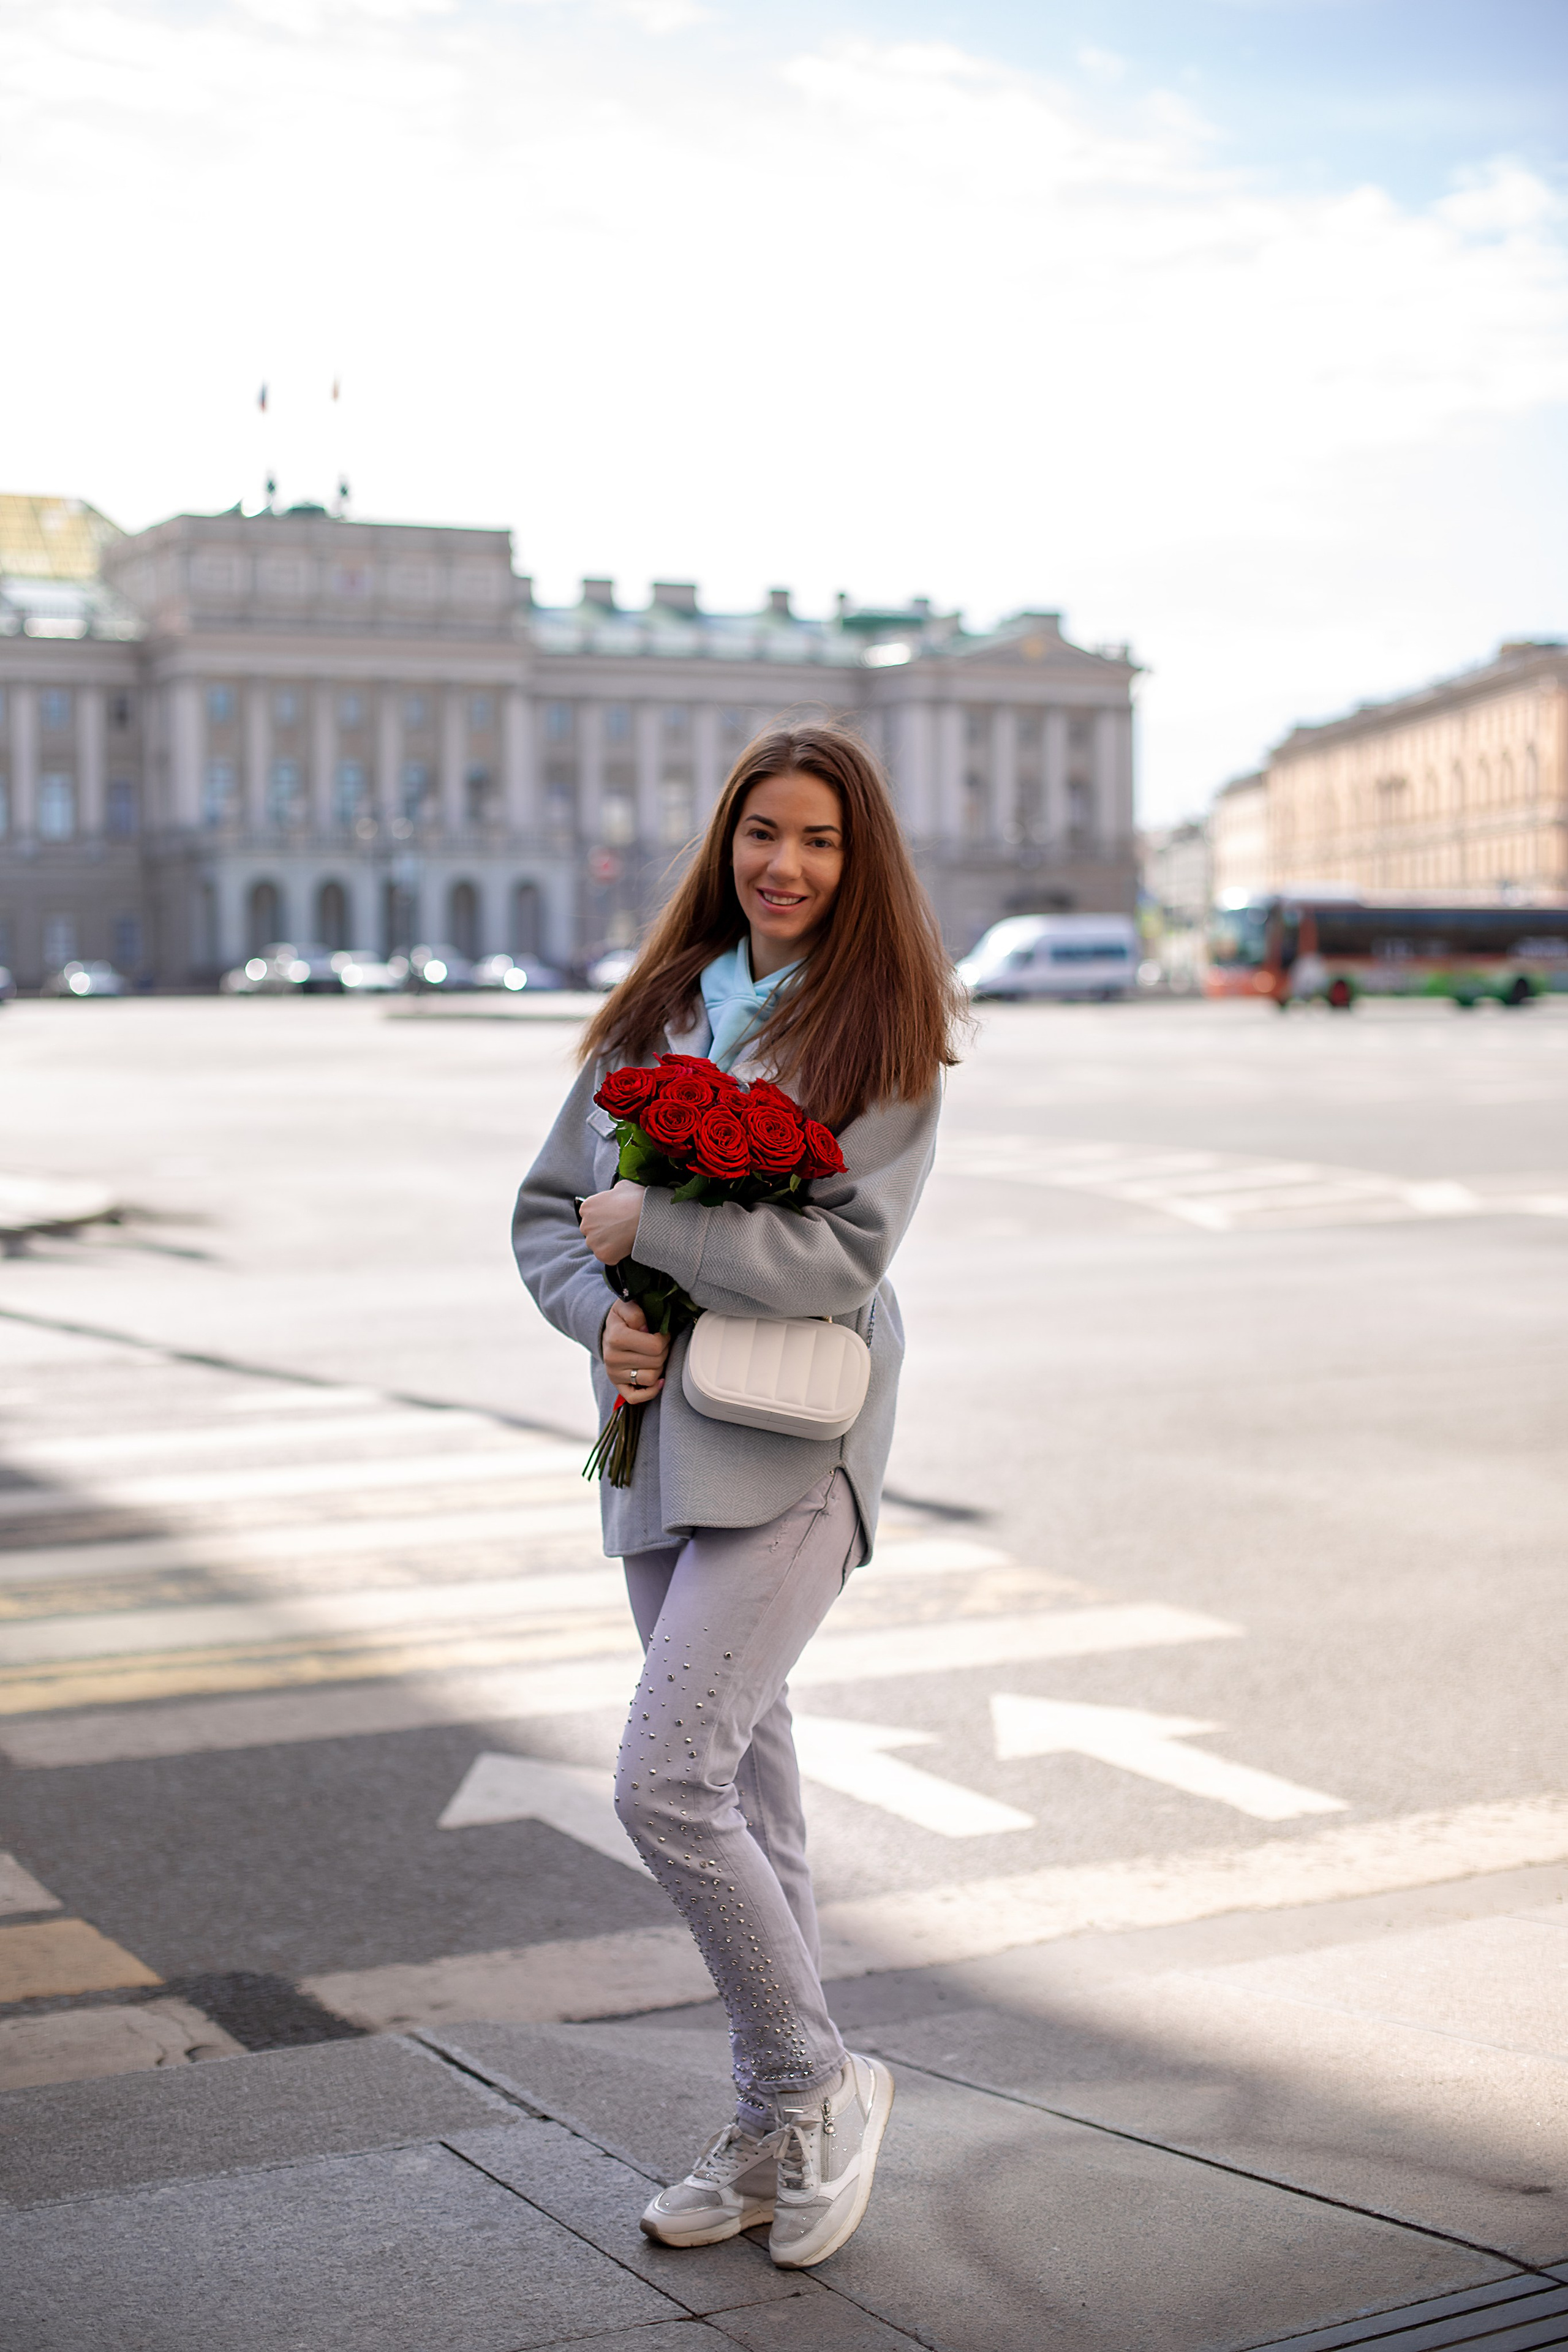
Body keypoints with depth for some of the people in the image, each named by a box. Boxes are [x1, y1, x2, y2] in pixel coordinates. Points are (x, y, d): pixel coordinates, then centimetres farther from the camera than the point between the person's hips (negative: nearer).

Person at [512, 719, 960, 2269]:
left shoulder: (882, 1034, -5)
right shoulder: (657, 1011, 11)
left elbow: (841, 1255, -16)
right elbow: (550, 1208, 14)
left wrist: (647, 1224, -11)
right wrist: (603, 1313, -5)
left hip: (791, 1452, -6)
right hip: (665, 1440, 6)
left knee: (666, 1780, -15)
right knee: (743, 1791, 13)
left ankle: (819, 2083, 6)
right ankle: (777, 2136, 26)